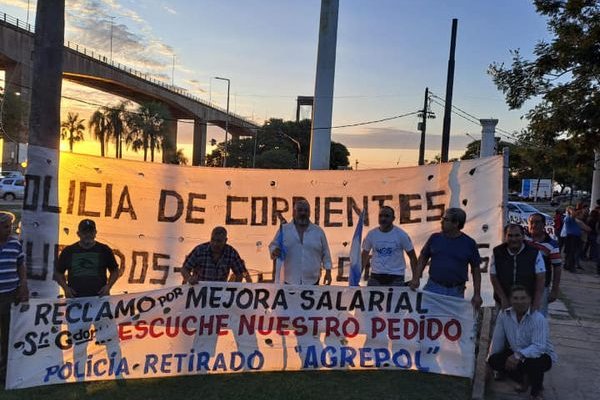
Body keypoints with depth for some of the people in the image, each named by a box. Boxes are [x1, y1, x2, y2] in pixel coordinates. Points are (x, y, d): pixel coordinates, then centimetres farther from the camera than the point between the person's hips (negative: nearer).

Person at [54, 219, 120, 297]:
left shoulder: (104, 250, 9)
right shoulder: (68, 251, 10)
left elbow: (115, 271, 14)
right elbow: (58, 273, 18)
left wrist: (108, 286, -1)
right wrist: (65, 288, 2)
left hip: (99, 297, -1)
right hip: (74, 297, 1)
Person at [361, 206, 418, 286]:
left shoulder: (401, 235, -6)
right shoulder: (371, 234, 0)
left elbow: (412, 256, 0)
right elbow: (365, 255, 11)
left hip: (396, 278, -2)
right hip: (375, 277, 2)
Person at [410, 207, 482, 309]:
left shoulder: (469, 243, 1)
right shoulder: (435, 238, 4)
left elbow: (476, 270, 4)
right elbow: (423, 258, 11)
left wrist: (477, 294, 0)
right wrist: (416, 278, -1)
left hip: (456, 292, -1)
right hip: (433, 288, 1)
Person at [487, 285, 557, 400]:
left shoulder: (538, 319, -25)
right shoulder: (503, 315, -11)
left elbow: (539, 347, -36)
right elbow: (497, 340, -2)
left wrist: (518, 356, -47)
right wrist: (491, 357, 5)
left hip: (540, 355, -5)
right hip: (515, 353, 5)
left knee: (532, 363, -37)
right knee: (494, 360, -15)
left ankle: (537, 391, -1)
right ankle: (524, 379, 14)